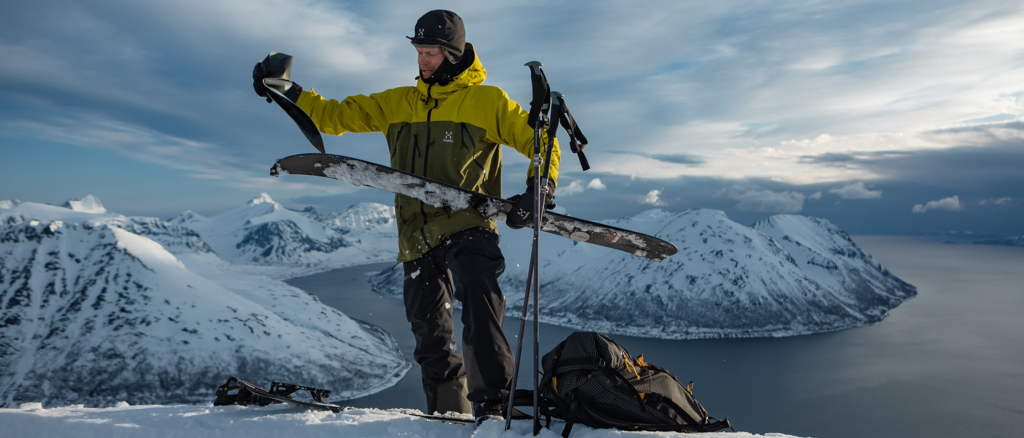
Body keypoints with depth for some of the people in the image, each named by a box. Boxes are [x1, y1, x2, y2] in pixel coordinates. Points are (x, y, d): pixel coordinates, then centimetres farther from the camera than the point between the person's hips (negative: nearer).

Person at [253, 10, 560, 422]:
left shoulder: (487, 101, 2)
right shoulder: (396, 103, 15)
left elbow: (539, 141, 5)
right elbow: (337, 116, 20)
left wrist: (538, 189, -10)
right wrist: (287, 92, 11)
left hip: (468, 227, -5)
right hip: (418, 238, 5)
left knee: (480, 306, -27)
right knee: (430, 334, 9)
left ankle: (493, 406, -22)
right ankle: (447, 412, 26)